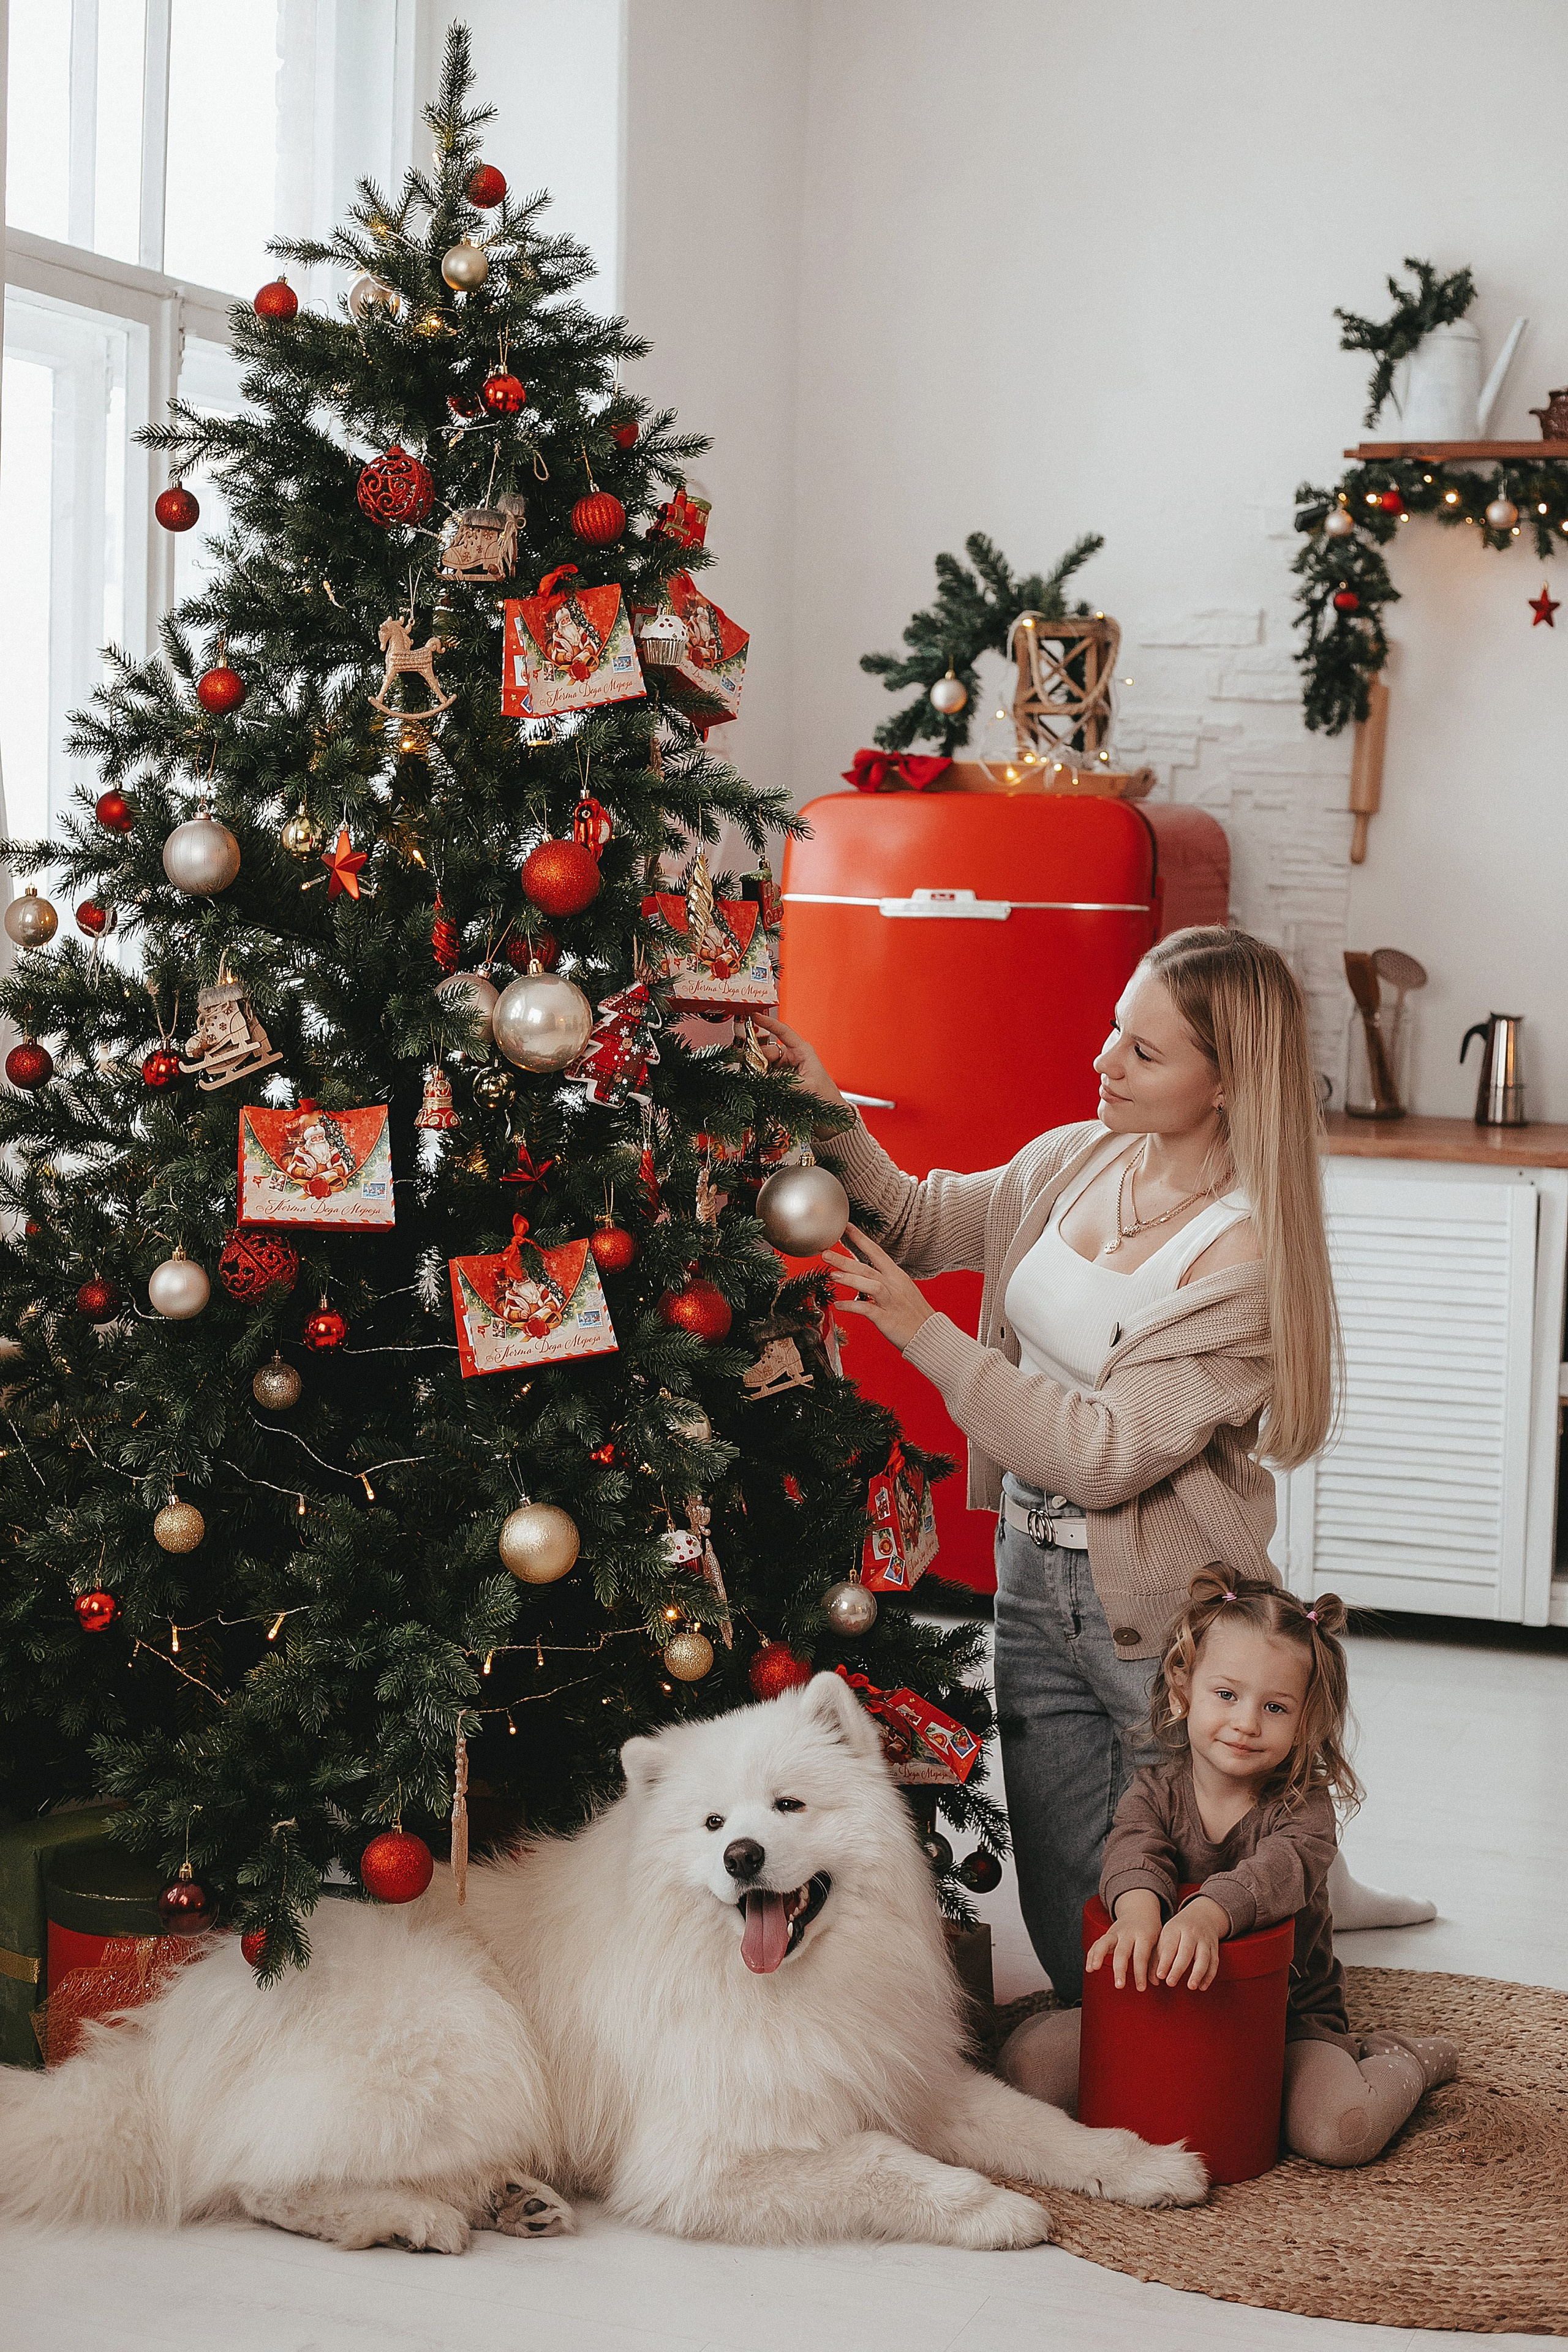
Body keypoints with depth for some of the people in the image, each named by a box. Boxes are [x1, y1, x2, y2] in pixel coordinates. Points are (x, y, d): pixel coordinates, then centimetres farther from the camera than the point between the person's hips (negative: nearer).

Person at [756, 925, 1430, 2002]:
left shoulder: (1251, 1258, -20)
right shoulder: (1077, 1161, 1)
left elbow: (1110, 1452, -24)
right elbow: (919, 1224, 14)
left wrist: (928, 1337, -22)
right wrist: (828, 1109, -2)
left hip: (1162, 1609, -6)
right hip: (1037, 1576, 6)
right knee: (1065, 1922, 12)